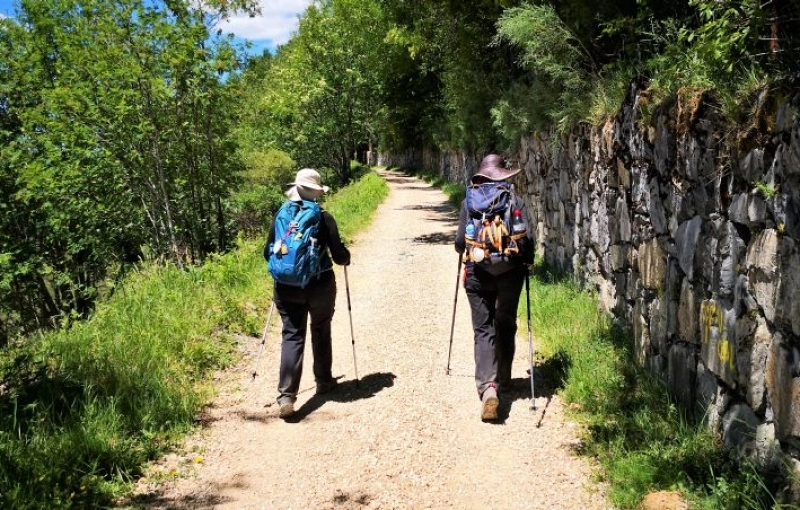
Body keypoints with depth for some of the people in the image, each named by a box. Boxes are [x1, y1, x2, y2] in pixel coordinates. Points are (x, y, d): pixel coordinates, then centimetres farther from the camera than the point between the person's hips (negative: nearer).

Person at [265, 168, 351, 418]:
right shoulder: (324, 218, -7)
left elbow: (268, 253, 8)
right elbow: (339, 255, -8)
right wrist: (346, 258, 16)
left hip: (286, 288, 2)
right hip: (320, 286, -2)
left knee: (292, 335, 1)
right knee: (321, 332, 19)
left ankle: (286, 396, -11)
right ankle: (323, 381, 33)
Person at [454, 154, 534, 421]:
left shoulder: (470, 201, -2)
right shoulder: (516, 200, -2)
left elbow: (460, 241, -3)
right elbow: (527, 238, -6)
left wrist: (465, 251, 20)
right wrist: (528, 262, 12)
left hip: (478, 273, -1)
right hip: (510, 272, 1)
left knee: (483, 329, 1)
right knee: (505, 326, 17)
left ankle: (488, 386, -17)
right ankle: (503, 380, 29)